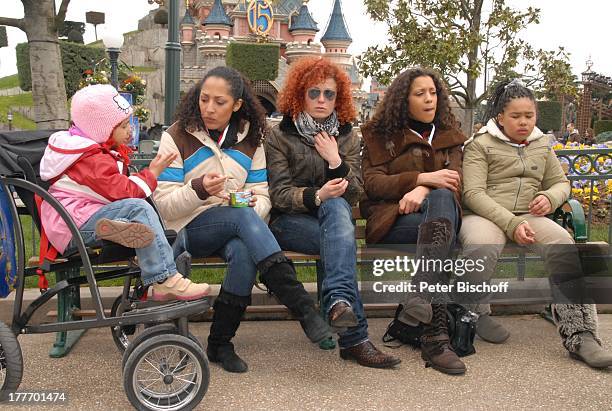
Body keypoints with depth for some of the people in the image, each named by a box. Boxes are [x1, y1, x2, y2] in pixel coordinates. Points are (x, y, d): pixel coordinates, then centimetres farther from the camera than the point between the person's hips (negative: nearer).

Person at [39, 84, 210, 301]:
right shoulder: (94, 161, -15)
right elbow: (123, 191, -19)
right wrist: (152, 173, -9)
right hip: (73, 228, -10)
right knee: (138, 208, -27)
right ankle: (165, 281, -34)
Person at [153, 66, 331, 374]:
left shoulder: (250, 140, 12)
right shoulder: (177, 137, 2)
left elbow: (261, 195, 9)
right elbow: (164, 205, -4)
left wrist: (254, 206, -15)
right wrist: (199, 189, -22)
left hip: (238, 228, 3)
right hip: (191, 229, -2)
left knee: (244, 253, -35)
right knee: (242, 217, -35)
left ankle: (220, 343, -17)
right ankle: (302, 308, -39)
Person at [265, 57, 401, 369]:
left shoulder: (346, 137, 12)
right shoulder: (281, 136, 2)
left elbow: (354, 194, 4)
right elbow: (279, 193, -9)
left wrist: (336, 161, -14)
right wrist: (316, 196, -29)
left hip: (334, 215, 3)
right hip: (290, 220, -3)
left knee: (336, 205, -35)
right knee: (343, 240, -34)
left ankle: (339, 301, -49)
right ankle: (355, 338, -41)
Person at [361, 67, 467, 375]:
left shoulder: (449, 136, 25)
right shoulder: (380, 135, 17)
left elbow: (454, 180, 4)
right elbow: (372, 182, 1)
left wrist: (423, 190, -20)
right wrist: (423, 177, -13)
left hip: (442, 211, 2)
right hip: (393, 221, -2)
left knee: (441, 197, -36)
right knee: (441, 236, -35)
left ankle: (420, 295, -53)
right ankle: (435, 333, -44)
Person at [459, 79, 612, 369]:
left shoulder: (541, 147, 21)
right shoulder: (480, 145, 3)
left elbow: (561, 182, 27)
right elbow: (473, 193, -8)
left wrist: (550, 197, -1)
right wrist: (510, 223, -22)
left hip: (528, 215, 4)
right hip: (483, 215, -4)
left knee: (564, 246, -28)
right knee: (482, 247, -39)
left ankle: (578, 334, -25)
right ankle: (477, 313, -11)